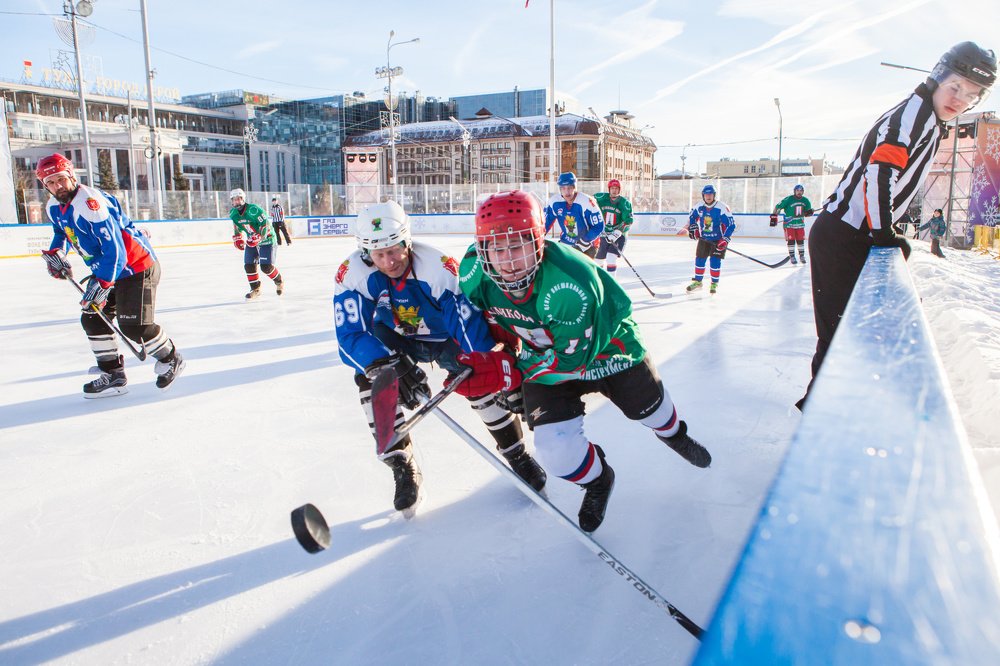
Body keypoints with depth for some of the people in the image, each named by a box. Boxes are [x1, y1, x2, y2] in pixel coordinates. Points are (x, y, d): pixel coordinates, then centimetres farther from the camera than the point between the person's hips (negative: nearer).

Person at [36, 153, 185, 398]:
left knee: (134, 325, -14)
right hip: (105, 271, 10)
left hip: (136, 266, -10)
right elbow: (61, 232, 28)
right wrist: (55, 252, 7)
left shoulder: (90, 202, -25)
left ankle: (171, 359, 11)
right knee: (92, 318, 5)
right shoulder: (54, 207, 5)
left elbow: (115, 250, -31)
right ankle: (113, 375, 14)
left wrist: (102, 283, -34)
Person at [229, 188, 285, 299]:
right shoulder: (233, 213, 0)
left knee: (266, 266, -13)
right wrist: (237, 238, 5)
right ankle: (255, 289, 14)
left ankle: (279, 282, 13)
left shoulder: (253, 209, -24)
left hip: (266, 239, -7)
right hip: (251, 241, 7)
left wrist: (258, 237, -30)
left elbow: (265, 224, -24)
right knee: (249, 265, -1)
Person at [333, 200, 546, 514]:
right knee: (372, 378, -23)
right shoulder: (352, 273, -27)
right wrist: (388, 364, -48)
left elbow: (470, 322, -34)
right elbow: (350, 335, -31)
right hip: (395, 338, 2)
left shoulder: (440, 267, -34)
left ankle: (518, 455, 6)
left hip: (445, 335, -2)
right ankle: (402, 469, -7)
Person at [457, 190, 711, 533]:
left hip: (607, 348, -2)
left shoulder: (570, 285, -41)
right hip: (543, 353, 3)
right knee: (556, 451, -13)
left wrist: (509, 371, -40)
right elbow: (473, 312, -2)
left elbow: (571, 360, -34)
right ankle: (596, 481, 24)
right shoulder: (475, 270, -25)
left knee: (648, 407, 23)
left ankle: (674, 434, 64)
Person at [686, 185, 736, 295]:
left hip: (719, 239, -4)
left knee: (715, 261, -8)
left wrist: (725, 239, -26)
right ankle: (697, 281, 24)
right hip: (704, 238, 5)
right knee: (699, 260, 7)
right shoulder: (699, 207, -6)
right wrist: (692, 228, 3)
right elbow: (692, 217, 16)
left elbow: (731, 224, -20)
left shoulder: (722, 208, -21)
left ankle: (714, 284, 8)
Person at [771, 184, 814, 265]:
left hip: (800, 224, 4)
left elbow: (807, 212, 12)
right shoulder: (788, 200, -15)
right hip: (789, 224, -4)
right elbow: (778, 207, -9)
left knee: (801, 240, 7)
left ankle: (802, 255, 20)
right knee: (791, 240, -6)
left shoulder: (805, 201, 1)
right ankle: (792, 256, 4)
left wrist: (809, 212, -11)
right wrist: (774, 216, -11)